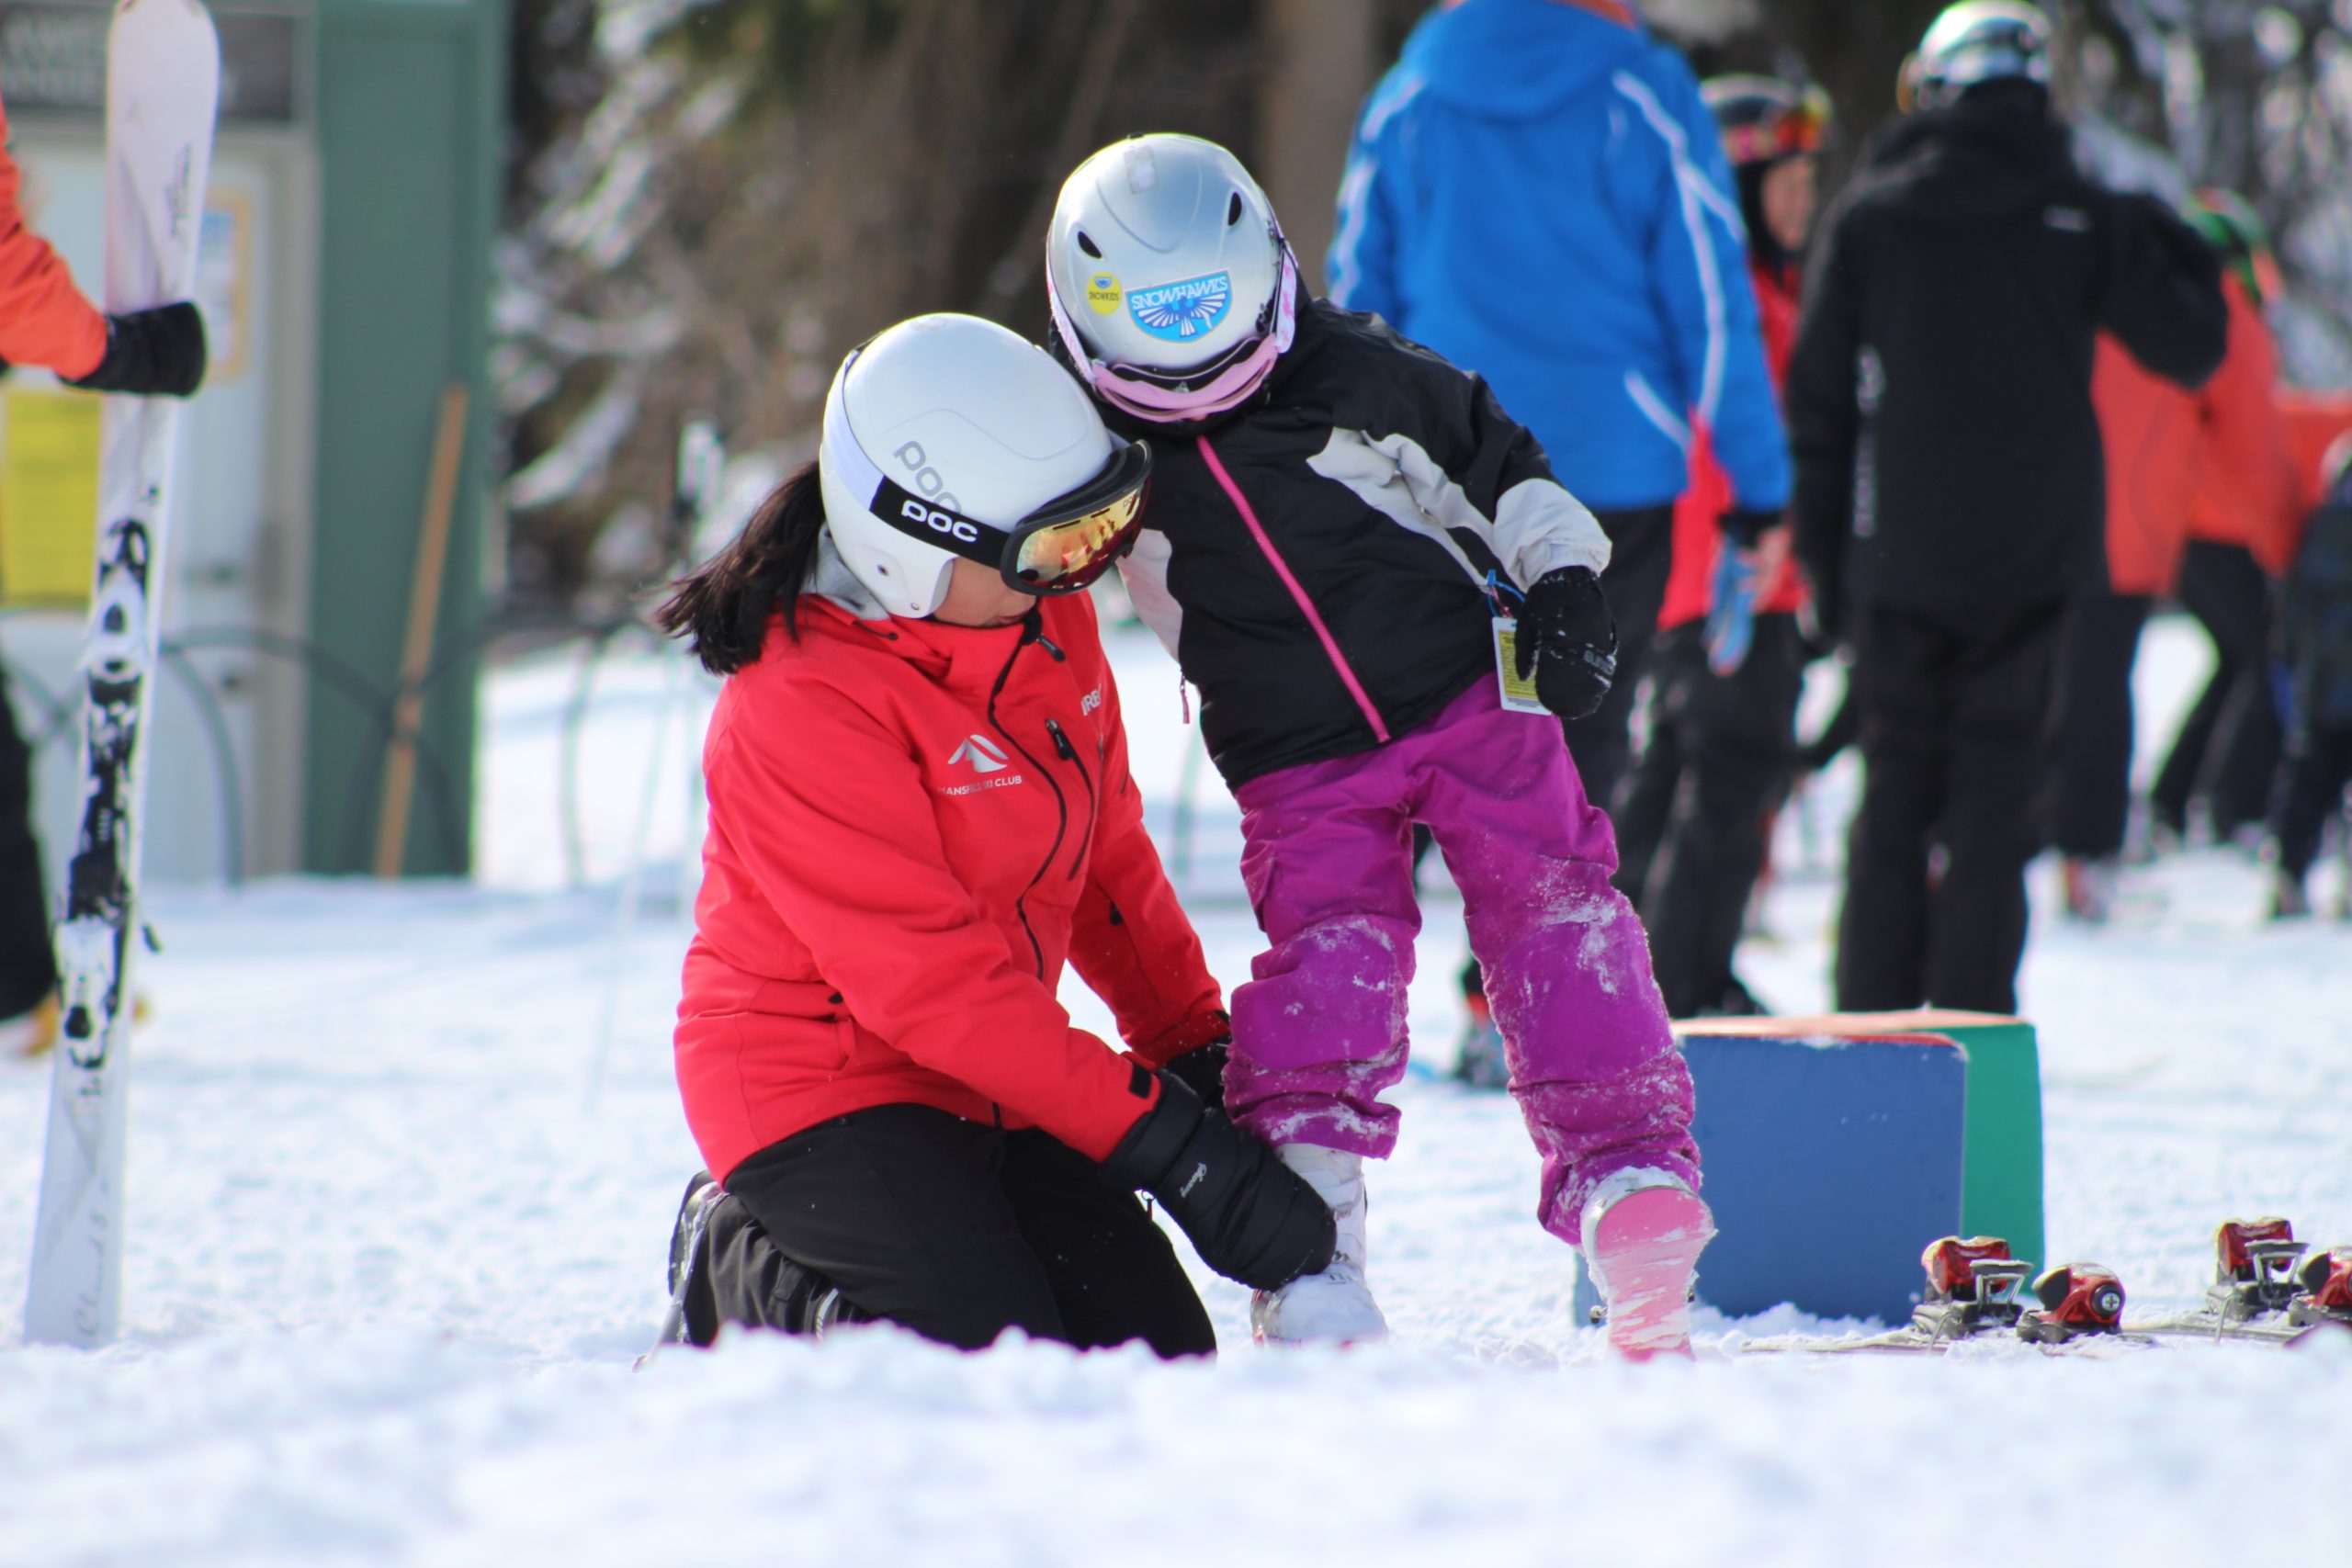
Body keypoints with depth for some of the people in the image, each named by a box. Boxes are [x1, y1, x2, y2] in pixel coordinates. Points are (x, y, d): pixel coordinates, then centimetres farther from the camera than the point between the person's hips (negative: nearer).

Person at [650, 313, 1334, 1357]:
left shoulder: (1051, 624, 1)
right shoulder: (798, 706, -25)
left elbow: (1105, 849, 17)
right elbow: (929, 979, -26)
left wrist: (1193, 1044, 12)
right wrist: (1161, 1136, -27)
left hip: (984, 1080, 8)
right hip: (820, 1087, -8)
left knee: (1161, 1365, -1)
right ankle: (748, 1261, 4)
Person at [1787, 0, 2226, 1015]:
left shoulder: (1870, 216, 2)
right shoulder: (2084, 219, -1)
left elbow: (1815, 401, 3)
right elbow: (2191, 351, 5)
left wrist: (1821, 555, 10)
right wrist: (2188, 256, 24)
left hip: (1898, 561, 1)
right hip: (2031, 560, -1)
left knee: (1894, 800, 10)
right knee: (1995, 810, 1)